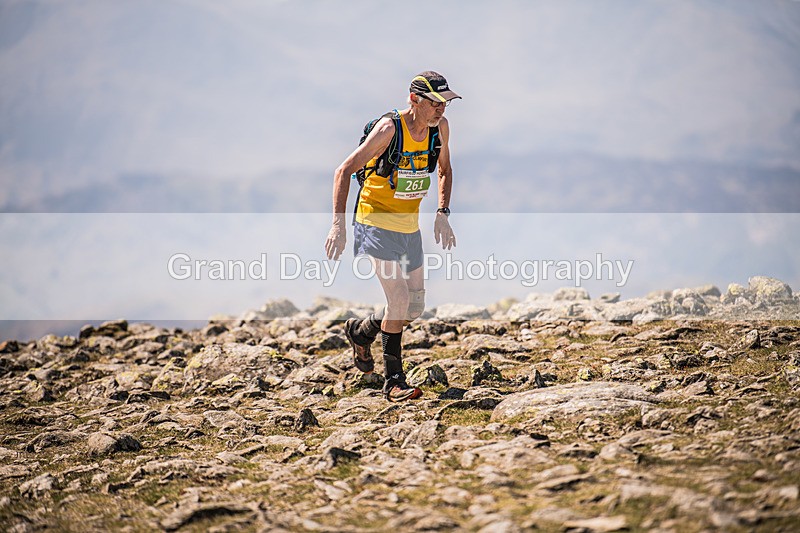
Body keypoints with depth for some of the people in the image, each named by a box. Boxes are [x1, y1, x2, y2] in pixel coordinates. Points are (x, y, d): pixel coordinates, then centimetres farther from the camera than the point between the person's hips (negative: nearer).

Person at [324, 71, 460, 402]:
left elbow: (445, 170, 16)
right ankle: (393, 381, -6)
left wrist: (442, 213, 3)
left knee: (415, 308, 7)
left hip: (410, 225, 6)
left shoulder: (440, 127, -3)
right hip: (376, 221, -6)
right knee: (399, 297, -17)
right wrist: (339, 223, -24)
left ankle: (359, 331, 34)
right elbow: (344, 171, -18)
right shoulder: (389, 129, -20)